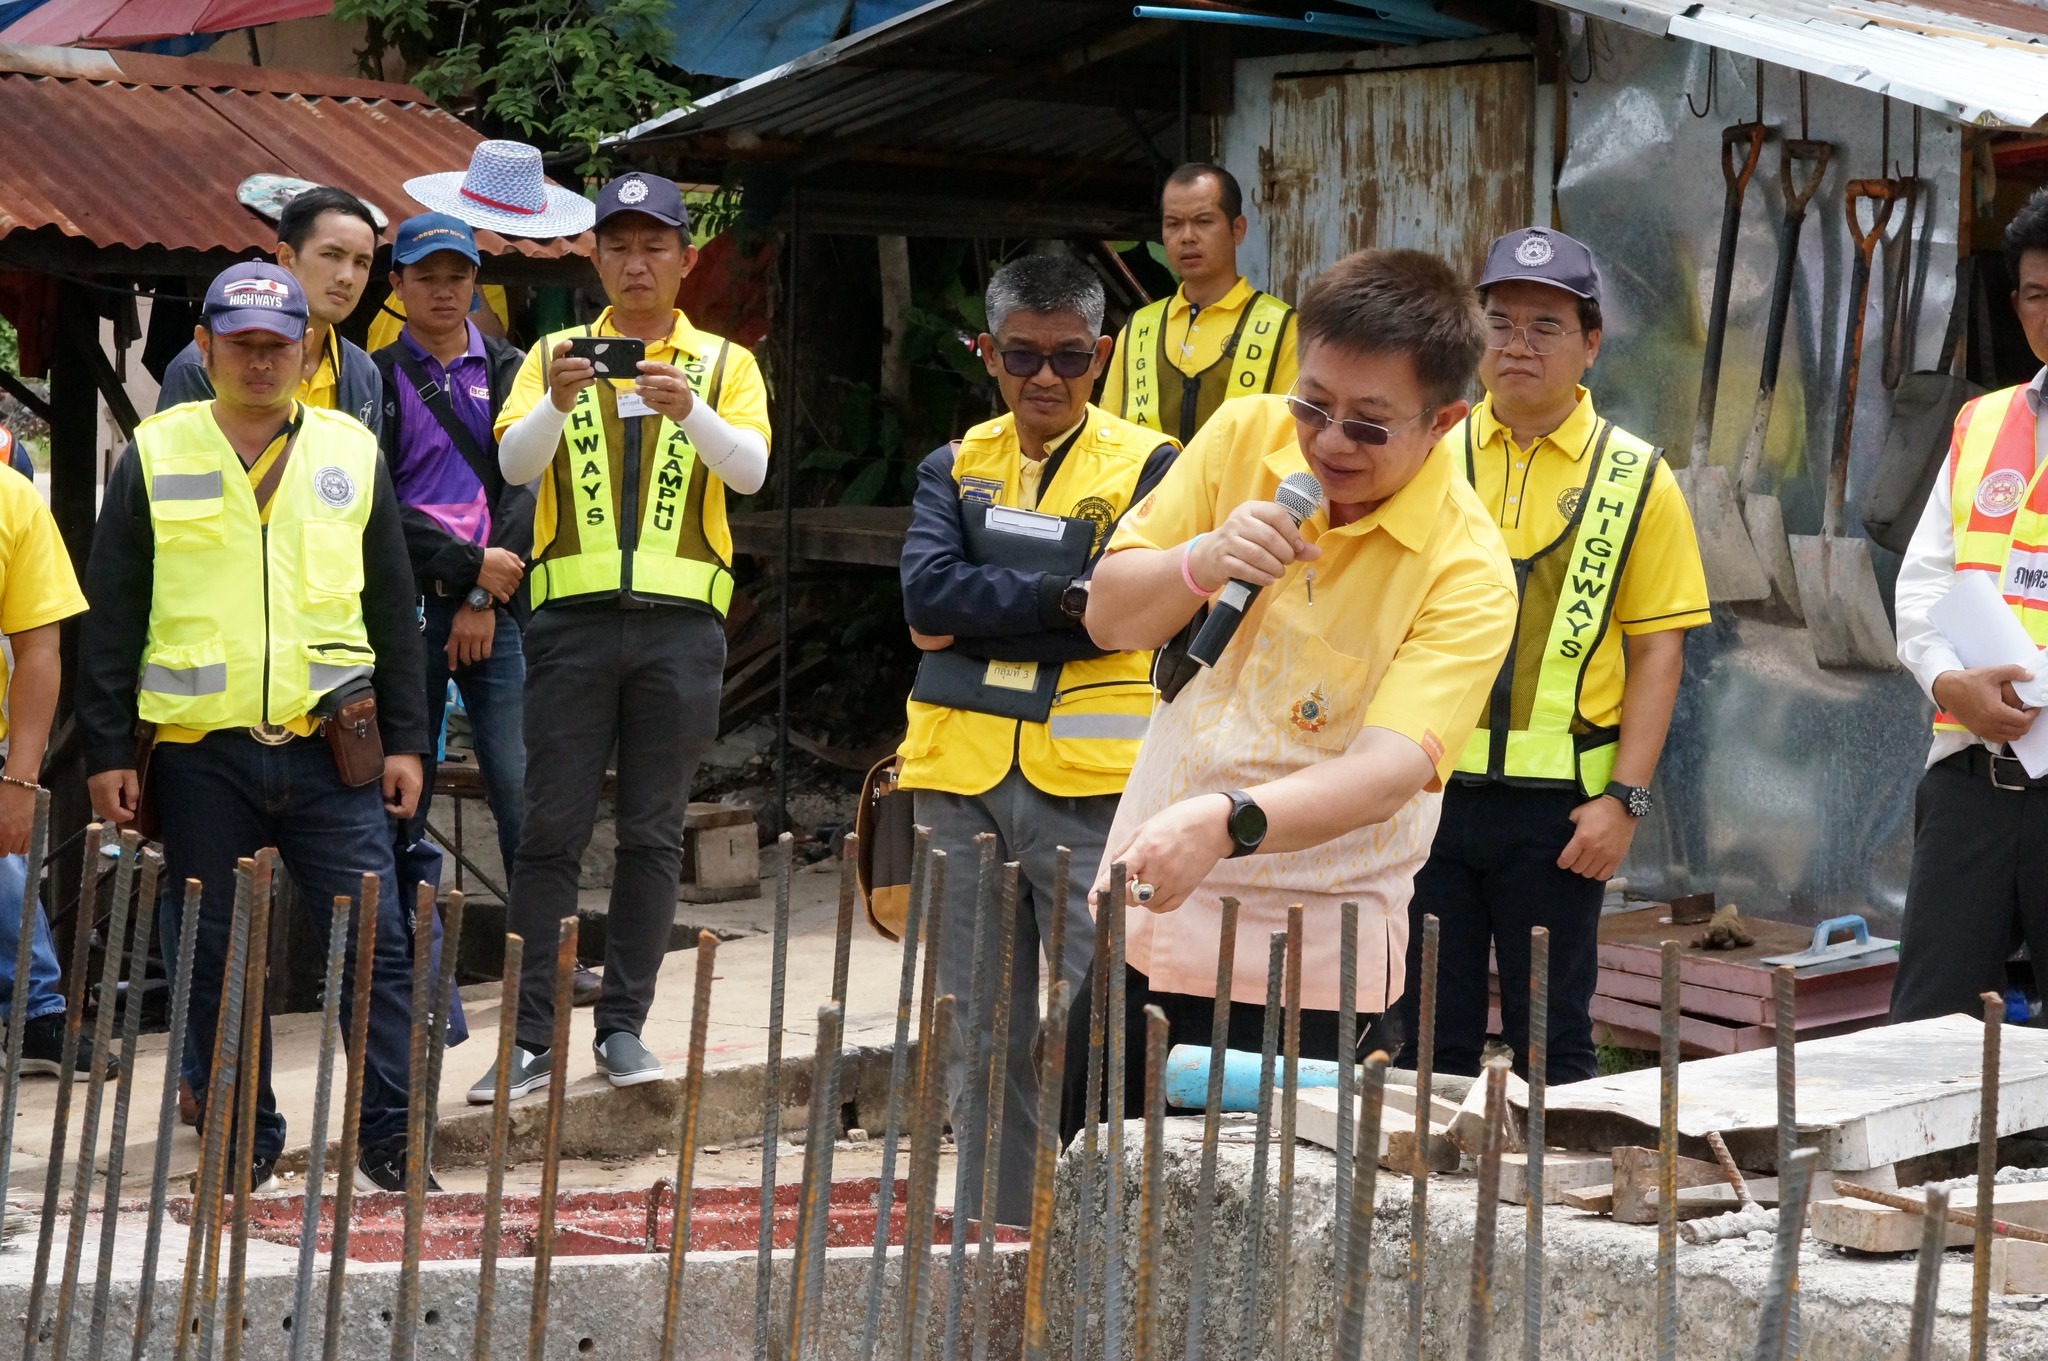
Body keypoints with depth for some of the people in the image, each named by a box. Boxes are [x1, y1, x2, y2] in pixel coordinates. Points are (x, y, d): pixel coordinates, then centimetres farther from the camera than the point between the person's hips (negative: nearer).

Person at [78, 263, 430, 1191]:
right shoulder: (155, 455, 6)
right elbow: (110, 618, 6)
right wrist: (107, 750, 1)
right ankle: (245, 1144, 15)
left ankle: (390, 1142, -1)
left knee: (374, 943, -5)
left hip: (330, 750, 1)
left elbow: (393, 609, 13)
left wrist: (405, 739, 8)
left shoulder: (353, 453, 10)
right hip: (199, 752, 0)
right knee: (215, 958, 5)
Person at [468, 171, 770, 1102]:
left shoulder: (724, 364, 10)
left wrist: (690, 412, -24)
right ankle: (533, 1036, 0)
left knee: (653, 832, 3)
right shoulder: (553, 355, 11)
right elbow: (515, 463, -4)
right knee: (551, 829, -3)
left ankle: (624, 1025, 10)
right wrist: (558, 403, -24)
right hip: (574, 612, 0)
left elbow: (749, 470, -6)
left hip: (681, 617, 0)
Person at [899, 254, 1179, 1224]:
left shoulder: (1145, 466, 2)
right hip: (962, 777, 4)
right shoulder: (954, 467, 14)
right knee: (978, 1033, 9)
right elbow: (926, 591, -3)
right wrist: (1058, 597, -12)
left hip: (1090, 778, -4)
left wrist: (975, 617, -8)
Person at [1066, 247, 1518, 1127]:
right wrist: (1206, 562, -18)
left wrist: (1224, 823, -47)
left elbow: (1388, 771, -30)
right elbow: (1110, 617, 4)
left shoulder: (1466, 571, -17)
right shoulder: (1244, 439, -2)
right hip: (1147, 916, 5)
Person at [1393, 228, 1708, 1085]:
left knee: (1552, 1037, 6)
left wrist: (1624, 799, -8)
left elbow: (1658, 651, -1)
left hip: (1556, 800, -2)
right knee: (1427, 1032, 8)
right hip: (1430, 787, 2)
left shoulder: (1635, 479, 0)